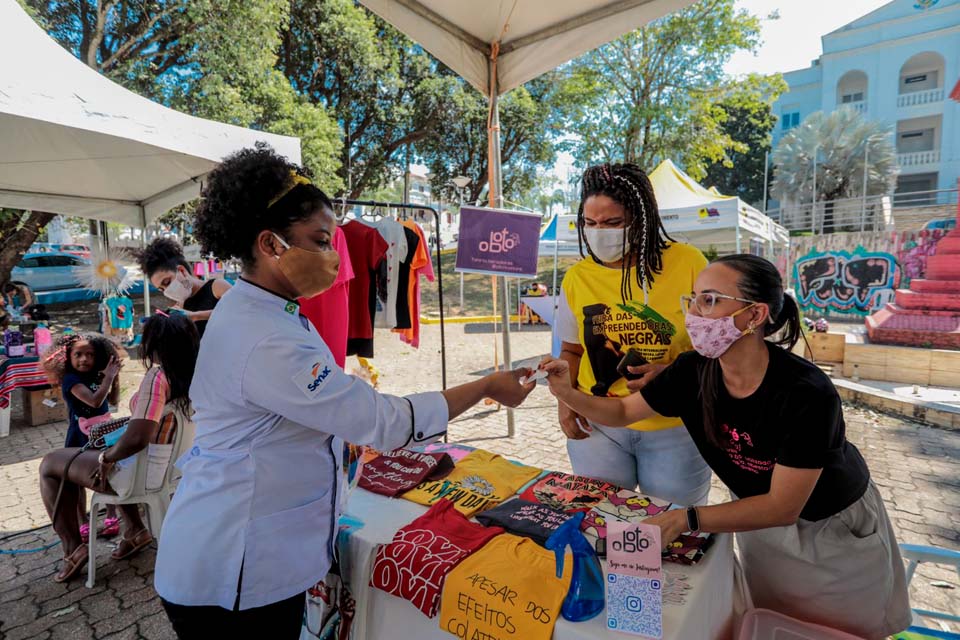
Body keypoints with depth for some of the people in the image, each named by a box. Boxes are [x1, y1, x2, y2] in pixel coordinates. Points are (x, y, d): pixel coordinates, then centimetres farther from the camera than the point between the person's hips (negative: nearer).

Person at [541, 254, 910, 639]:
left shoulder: (806, 394, -36)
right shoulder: (692, 371, -22)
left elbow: (783, 507, -31)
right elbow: (622, 412, -9)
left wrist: (685, 520, -40)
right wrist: (567, 394, -27)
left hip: (836, 530, -3)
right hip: (760, 514, 4)